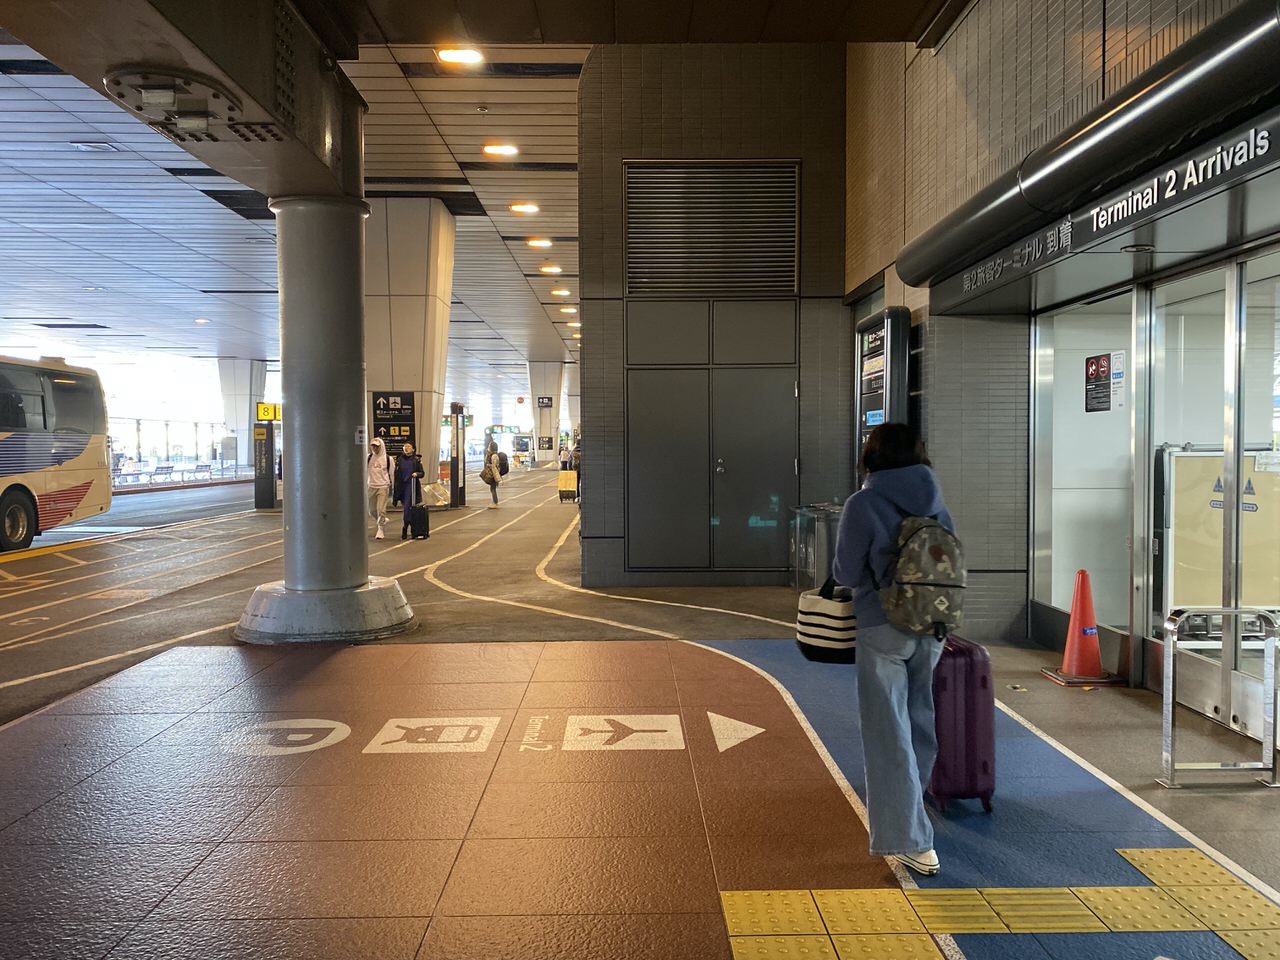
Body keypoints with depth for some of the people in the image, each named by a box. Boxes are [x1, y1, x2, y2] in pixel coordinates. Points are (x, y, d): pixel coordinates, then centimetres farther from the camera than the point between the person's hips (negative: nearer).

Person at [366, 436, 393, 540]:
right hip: (371, 486, 4)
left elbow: (392, 473, 4)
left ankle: (380, 529, 3)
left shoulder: (387, 458, -2)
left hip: (383, 486, -3)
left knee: (381, 509, -10)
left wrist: (391, 486, 3)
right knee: (371, 510, 9)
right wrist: (365, 485, 6)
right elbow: (365, 472, 9)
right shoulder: (369, 458, 4)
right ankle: (383, 520, 36)